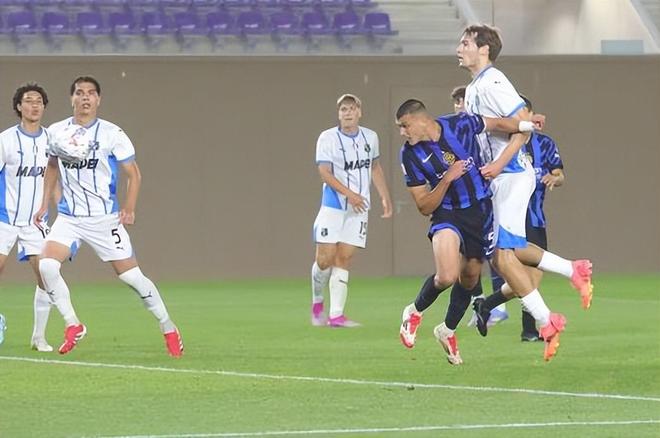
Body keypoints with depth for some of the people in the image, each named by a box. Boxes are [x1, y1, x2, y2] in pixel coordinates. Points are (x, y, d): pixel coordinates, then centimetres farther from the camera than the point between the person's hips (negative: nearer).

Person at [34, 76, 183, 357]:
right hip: (68, 217, 3)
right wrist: (45, 205, 14)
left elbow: (133, 173, -1)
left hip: (104, 218, -3)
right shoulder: (56, 132, 4)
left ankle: (168, 328, 15)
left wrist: (129, 207, -14)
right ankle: (73, 326, -4)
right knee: (47, 265, -19)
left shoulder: (112, 134, -7)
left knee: (131, 276, -2)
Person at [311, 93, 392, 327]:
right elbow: (325, 173, -12)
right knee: (325, 259, -6)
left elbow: (375, 168, 23)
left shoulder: (370, 137, 9)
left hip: (359, 207, 3)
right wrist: (349, 194, -21)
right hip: (333, 206, -3)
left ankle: (336, 314, -5)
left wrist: (385, 197, 18)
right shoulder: (327, 138, -6)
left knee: (344, 259, -2)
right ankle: (317, 303, 20)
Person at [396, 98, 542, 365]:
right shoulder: (410, 155, -13)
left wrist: (525, 125, 3)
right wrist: (447, 179, -24)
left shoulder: (460, 125, -13)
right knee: (447, 276, -24)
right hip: (447, 215, -2)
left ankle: (448, 330, 36)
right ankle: (415, 312, 5)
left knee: (470, 277, 12)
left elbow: (497, 124, 9)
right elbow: (424, 207, -11)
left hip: (481, 210, 2)